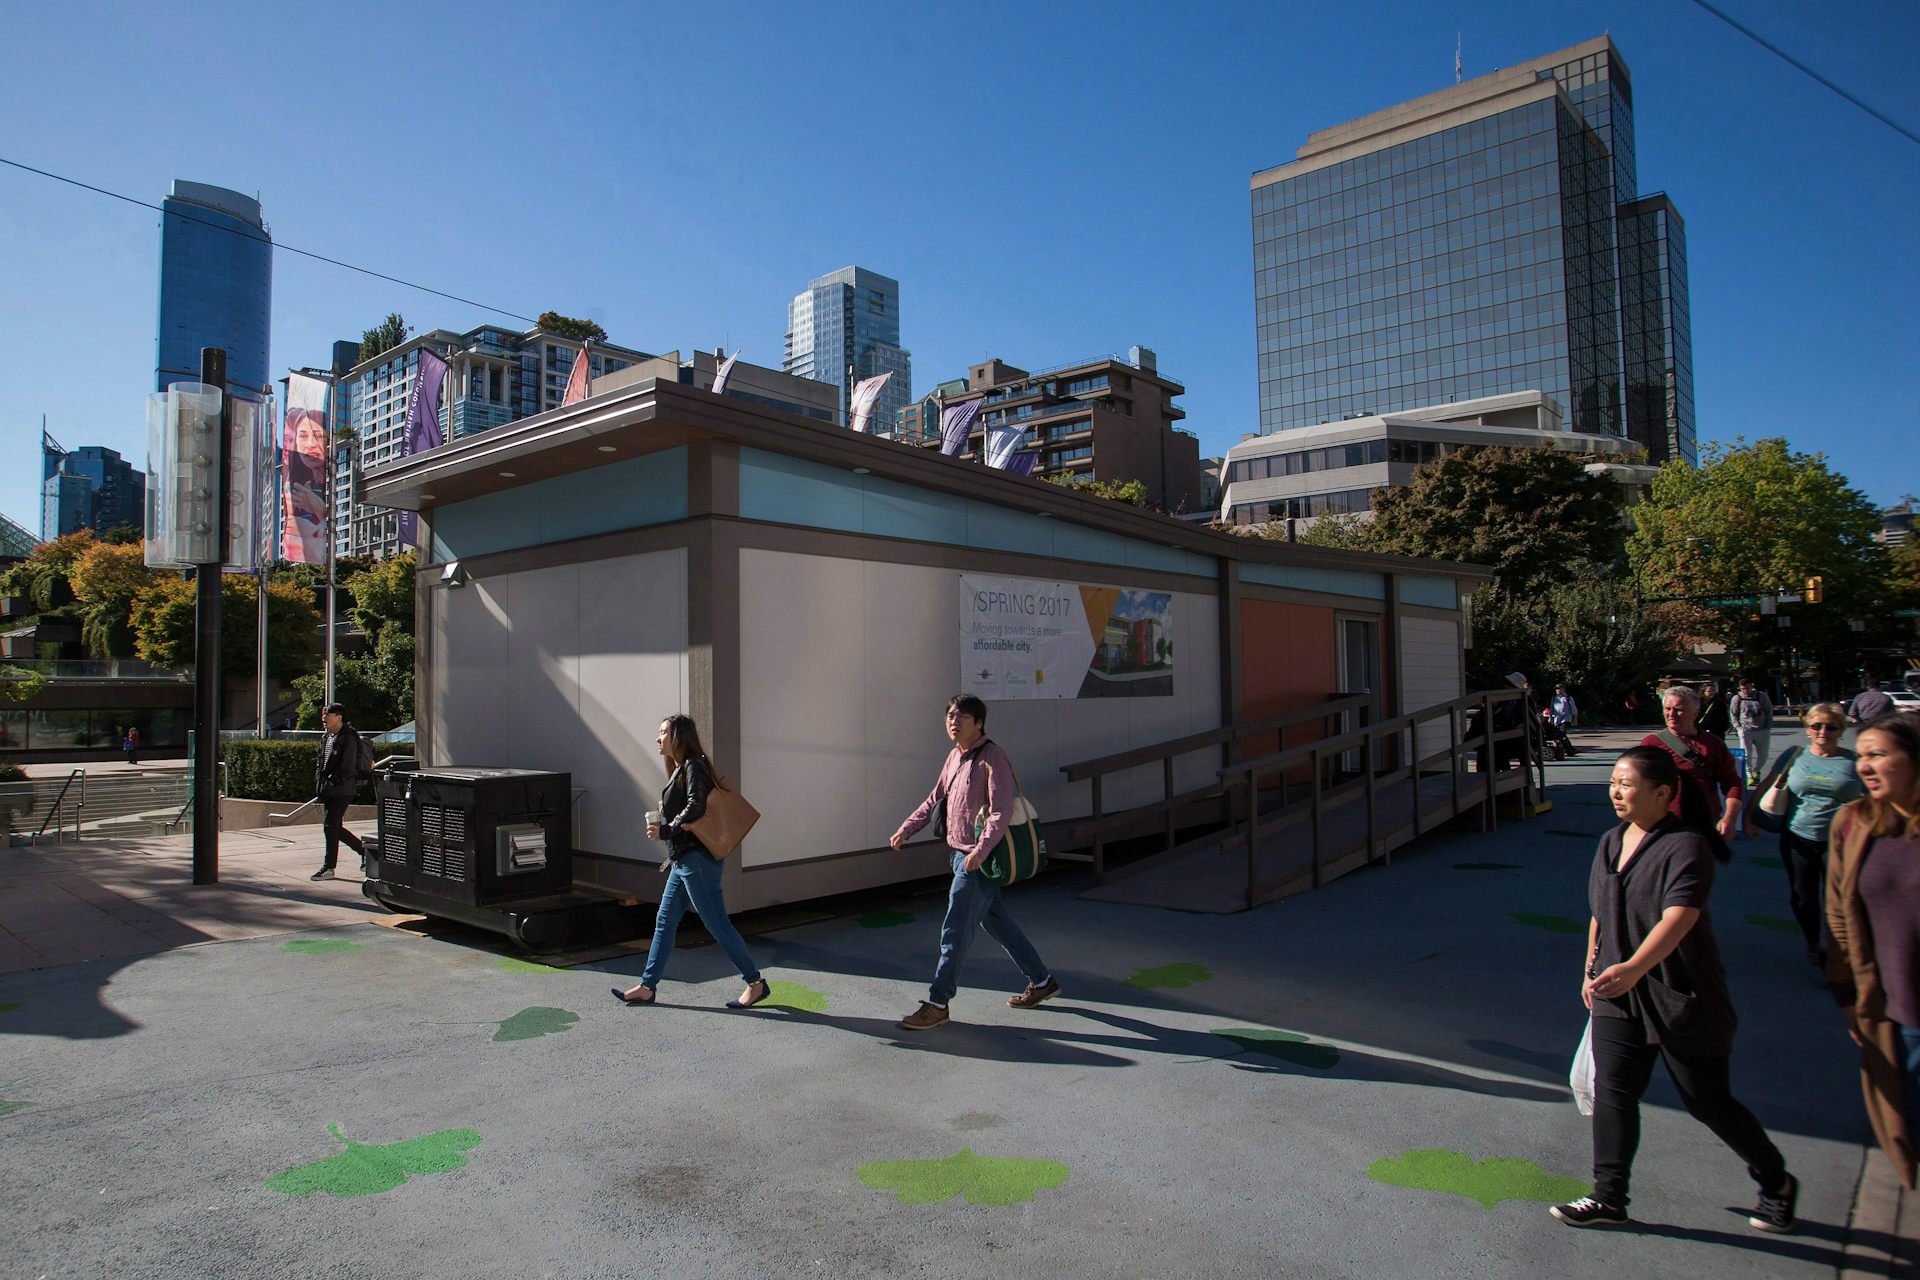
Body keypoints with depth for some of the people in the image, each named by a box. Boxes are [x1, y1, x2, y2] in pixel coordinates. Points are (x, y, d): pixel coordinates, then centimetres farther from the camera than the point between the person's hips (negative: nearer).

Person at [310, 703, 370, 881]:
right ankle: (364, 850, 26)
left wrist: (330, 784, -20)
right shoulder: (326, 738, 15)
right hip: (328, 791, 9)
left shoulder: (349, 738, -14)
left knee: (330, 826, -6)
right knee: (335, 827, 12)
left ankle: (329, 867, 2)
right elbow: (320, 763, 20)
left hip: (342, 790, -9)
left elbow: (347, 768, -19)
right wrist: (318, 787, 10)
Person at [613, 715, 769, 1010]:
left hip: (697, 860, -10)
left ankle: (756, 983, 4)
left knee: (717, 924, -5)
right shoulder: (680, 769, 16)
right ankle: (647, 987, 21)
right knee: (664, 922, 13)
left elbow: (696, 807, -25)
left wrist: (665, 830, -18)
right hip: (683, 860, 10)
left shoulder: (693, 766, -13)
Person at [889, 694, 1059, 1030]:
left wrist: (981, 850, -35)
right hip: (960, 854, 9)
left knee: (956, 930, -4)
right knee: (995, 922, 18)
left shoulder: (991, 757, -16)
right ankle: (1042, 981, 31)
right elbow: (935, 799, 19)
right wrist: (905, 829, 12)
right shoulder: (955, 756, 11)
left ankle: (937, 1003, 6)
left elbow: (1000, 811, -24)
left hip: (978, 859, -9)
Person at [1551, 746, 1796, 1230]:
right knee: (1612, 1094, 3)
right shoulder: (1610, 842, 6)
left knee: (1708, 1103, 8)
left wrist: (1633, 968, -44)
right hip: (1619, 997, 6)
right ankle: (1608, 1198, 14)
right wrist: (1592, 970, 20)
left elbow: (1677, 919, -32)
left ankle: (1777, 1184, 35)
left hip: (1684, 1000, -6)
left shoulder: (1686, 847, -18)